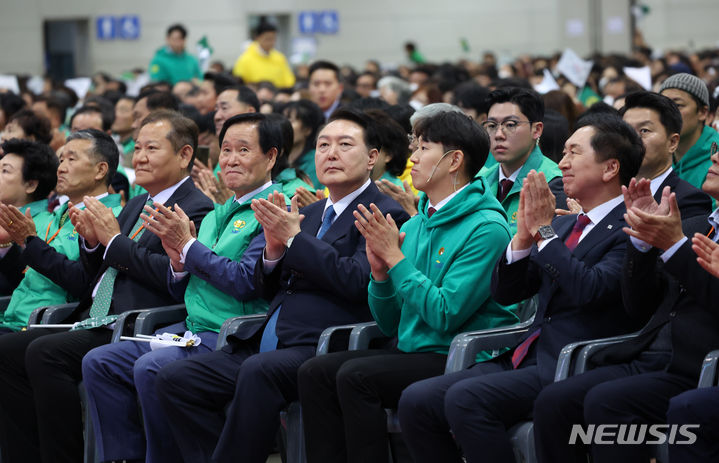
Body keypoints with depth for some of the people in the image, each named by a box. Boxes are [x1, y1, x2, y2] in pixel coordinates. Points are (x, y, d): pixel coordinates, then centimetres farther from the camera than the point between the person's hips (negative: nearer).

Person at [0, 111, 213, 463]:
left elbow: (173, 274, -20)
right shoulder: (135, 208, 24)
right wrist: (92, 243, 6)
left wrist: (114, 239, -11)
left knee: (44, 352, -28)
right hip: (95, 325, 9)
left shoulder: (197, 211, -4)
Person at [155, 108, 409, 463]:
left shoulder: (384, 214, 0)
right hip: (265, 345, 8)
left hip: (320, 349, -8)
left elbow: (358, 281, -15)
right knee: (174, 378, -7)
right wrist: (274, 249, 3)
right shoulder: (310, 213, 24)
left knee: (258, 371, -37)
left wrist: (294, 238, -10)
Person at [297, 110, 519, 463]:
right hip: (411, 351, 8)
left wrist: (396, 257, -13)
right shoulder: (416, 224, 15)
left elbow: (446, 314, -19)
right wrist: (380, 270, -2)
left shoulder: (486, 227, -10)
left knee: (356, 376, -26)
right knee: (314, 373, -11)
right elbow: (389, 323, 17)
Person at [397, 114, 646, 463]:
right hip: (525, 357, 9)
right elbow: (504, 292, 17)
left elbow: (590, 290, -22)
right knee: (415, 401, -7)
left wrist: (544, 231, -13)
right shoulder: (564, 225, 21)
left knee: (465, 398, -29)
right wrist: (524, 235, 1)